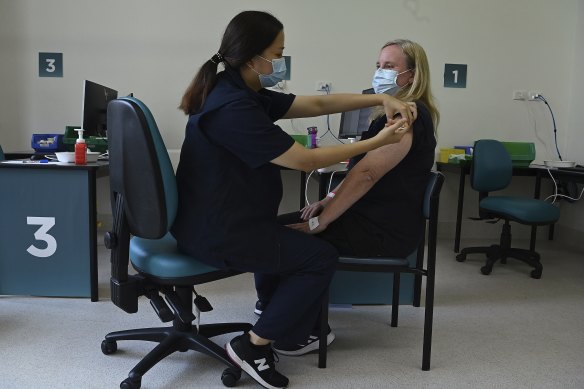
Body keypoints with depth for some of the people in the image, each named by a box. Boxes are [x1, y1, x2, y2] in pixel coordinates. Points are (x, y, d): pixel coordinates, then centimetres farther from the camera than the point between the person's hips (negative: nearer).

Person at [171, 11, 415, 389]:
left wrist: (379, 99, 0)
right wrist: (377, 142, -14)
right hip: (219, 233, -10)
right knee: (321, 256, 1)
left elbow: (316, 104, 7)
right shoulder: (234, 109, -25)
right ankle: (253, 345, 8)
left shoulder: (242, 94, 6)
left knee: (300, 238, 21)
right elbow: (306, 160, -21)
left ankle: (291, 331, 31)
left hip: (216, 220, 10)